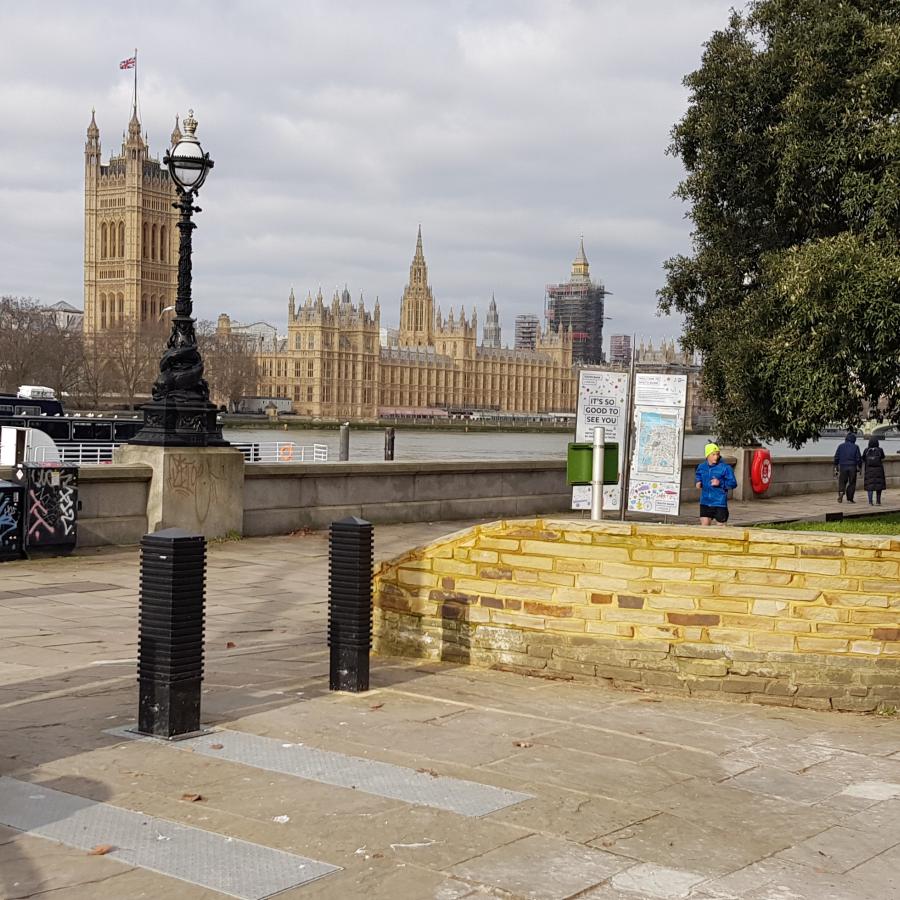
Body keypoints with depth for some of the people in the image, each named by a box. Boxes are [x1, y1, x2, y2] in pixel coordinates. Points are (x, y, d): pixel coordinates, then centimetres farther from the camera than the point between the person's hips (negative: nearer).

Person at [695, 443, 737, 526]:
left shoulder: (725, 467, -10)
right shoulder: (702, 467, 5)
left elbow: (733, 484, -8)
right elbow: (698, 477, 25)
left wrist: (720, 483, -22)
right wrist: (698, 482, 3)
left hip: (719, 503, -4)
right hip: (705, 503, 4)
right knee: (704, 525, 0)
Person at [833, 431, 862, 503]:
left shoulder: (840, 446, 4)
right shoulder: (855, 447, -1)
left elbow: (836, 457, 4)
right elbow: (859, 458, -3)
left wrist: (836, 468, 10)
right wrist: (859, 468, 5)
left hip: (843, 467, 1)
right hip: (852, 467, -1)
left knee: (842, 482, 10)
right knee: (852, 483, 6)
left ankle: (841, 492, -17)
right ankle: (850, 499, 4)